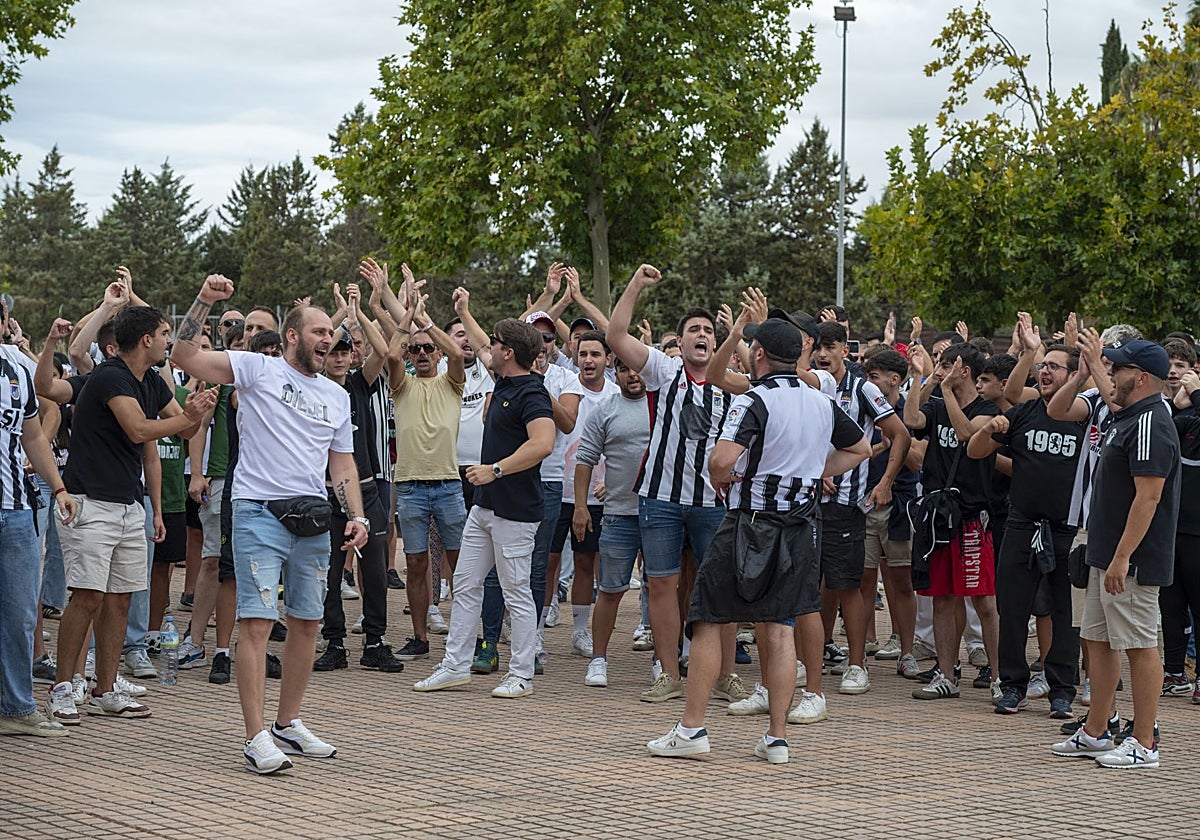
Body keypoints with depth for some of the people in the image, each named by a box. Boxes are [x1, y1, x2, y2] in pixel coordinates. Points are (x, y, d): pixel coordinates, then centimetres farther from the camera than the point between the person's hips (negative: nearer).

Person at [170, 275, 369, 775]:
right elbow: (185, 357, -8)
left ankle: (288, 724, 23)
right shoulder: (257, 369, 0)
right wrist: (205, 301, -17)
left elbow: (342, 461, 19)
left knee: (307, 622, 10)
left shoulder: (336, 396, 17)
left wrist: (357, 516, 8)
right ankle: (256, 738, -10)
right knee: (258, 621, -11)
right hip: (260, 512, -6)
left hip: (313, 518, 6)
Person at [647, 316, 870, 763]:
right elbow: (860, 449, 25)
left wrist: (721, 478, -6)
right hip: (801, 526, 6)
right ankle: (777, 737, 8)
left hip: (751, 522, -6)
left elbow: (722, 459, -28)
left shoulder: (753, 402, -14)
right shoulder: (823, 404, 8)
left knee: (708, 619, 4)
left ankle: (692, 728, 4)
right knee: (779, 629, 9)